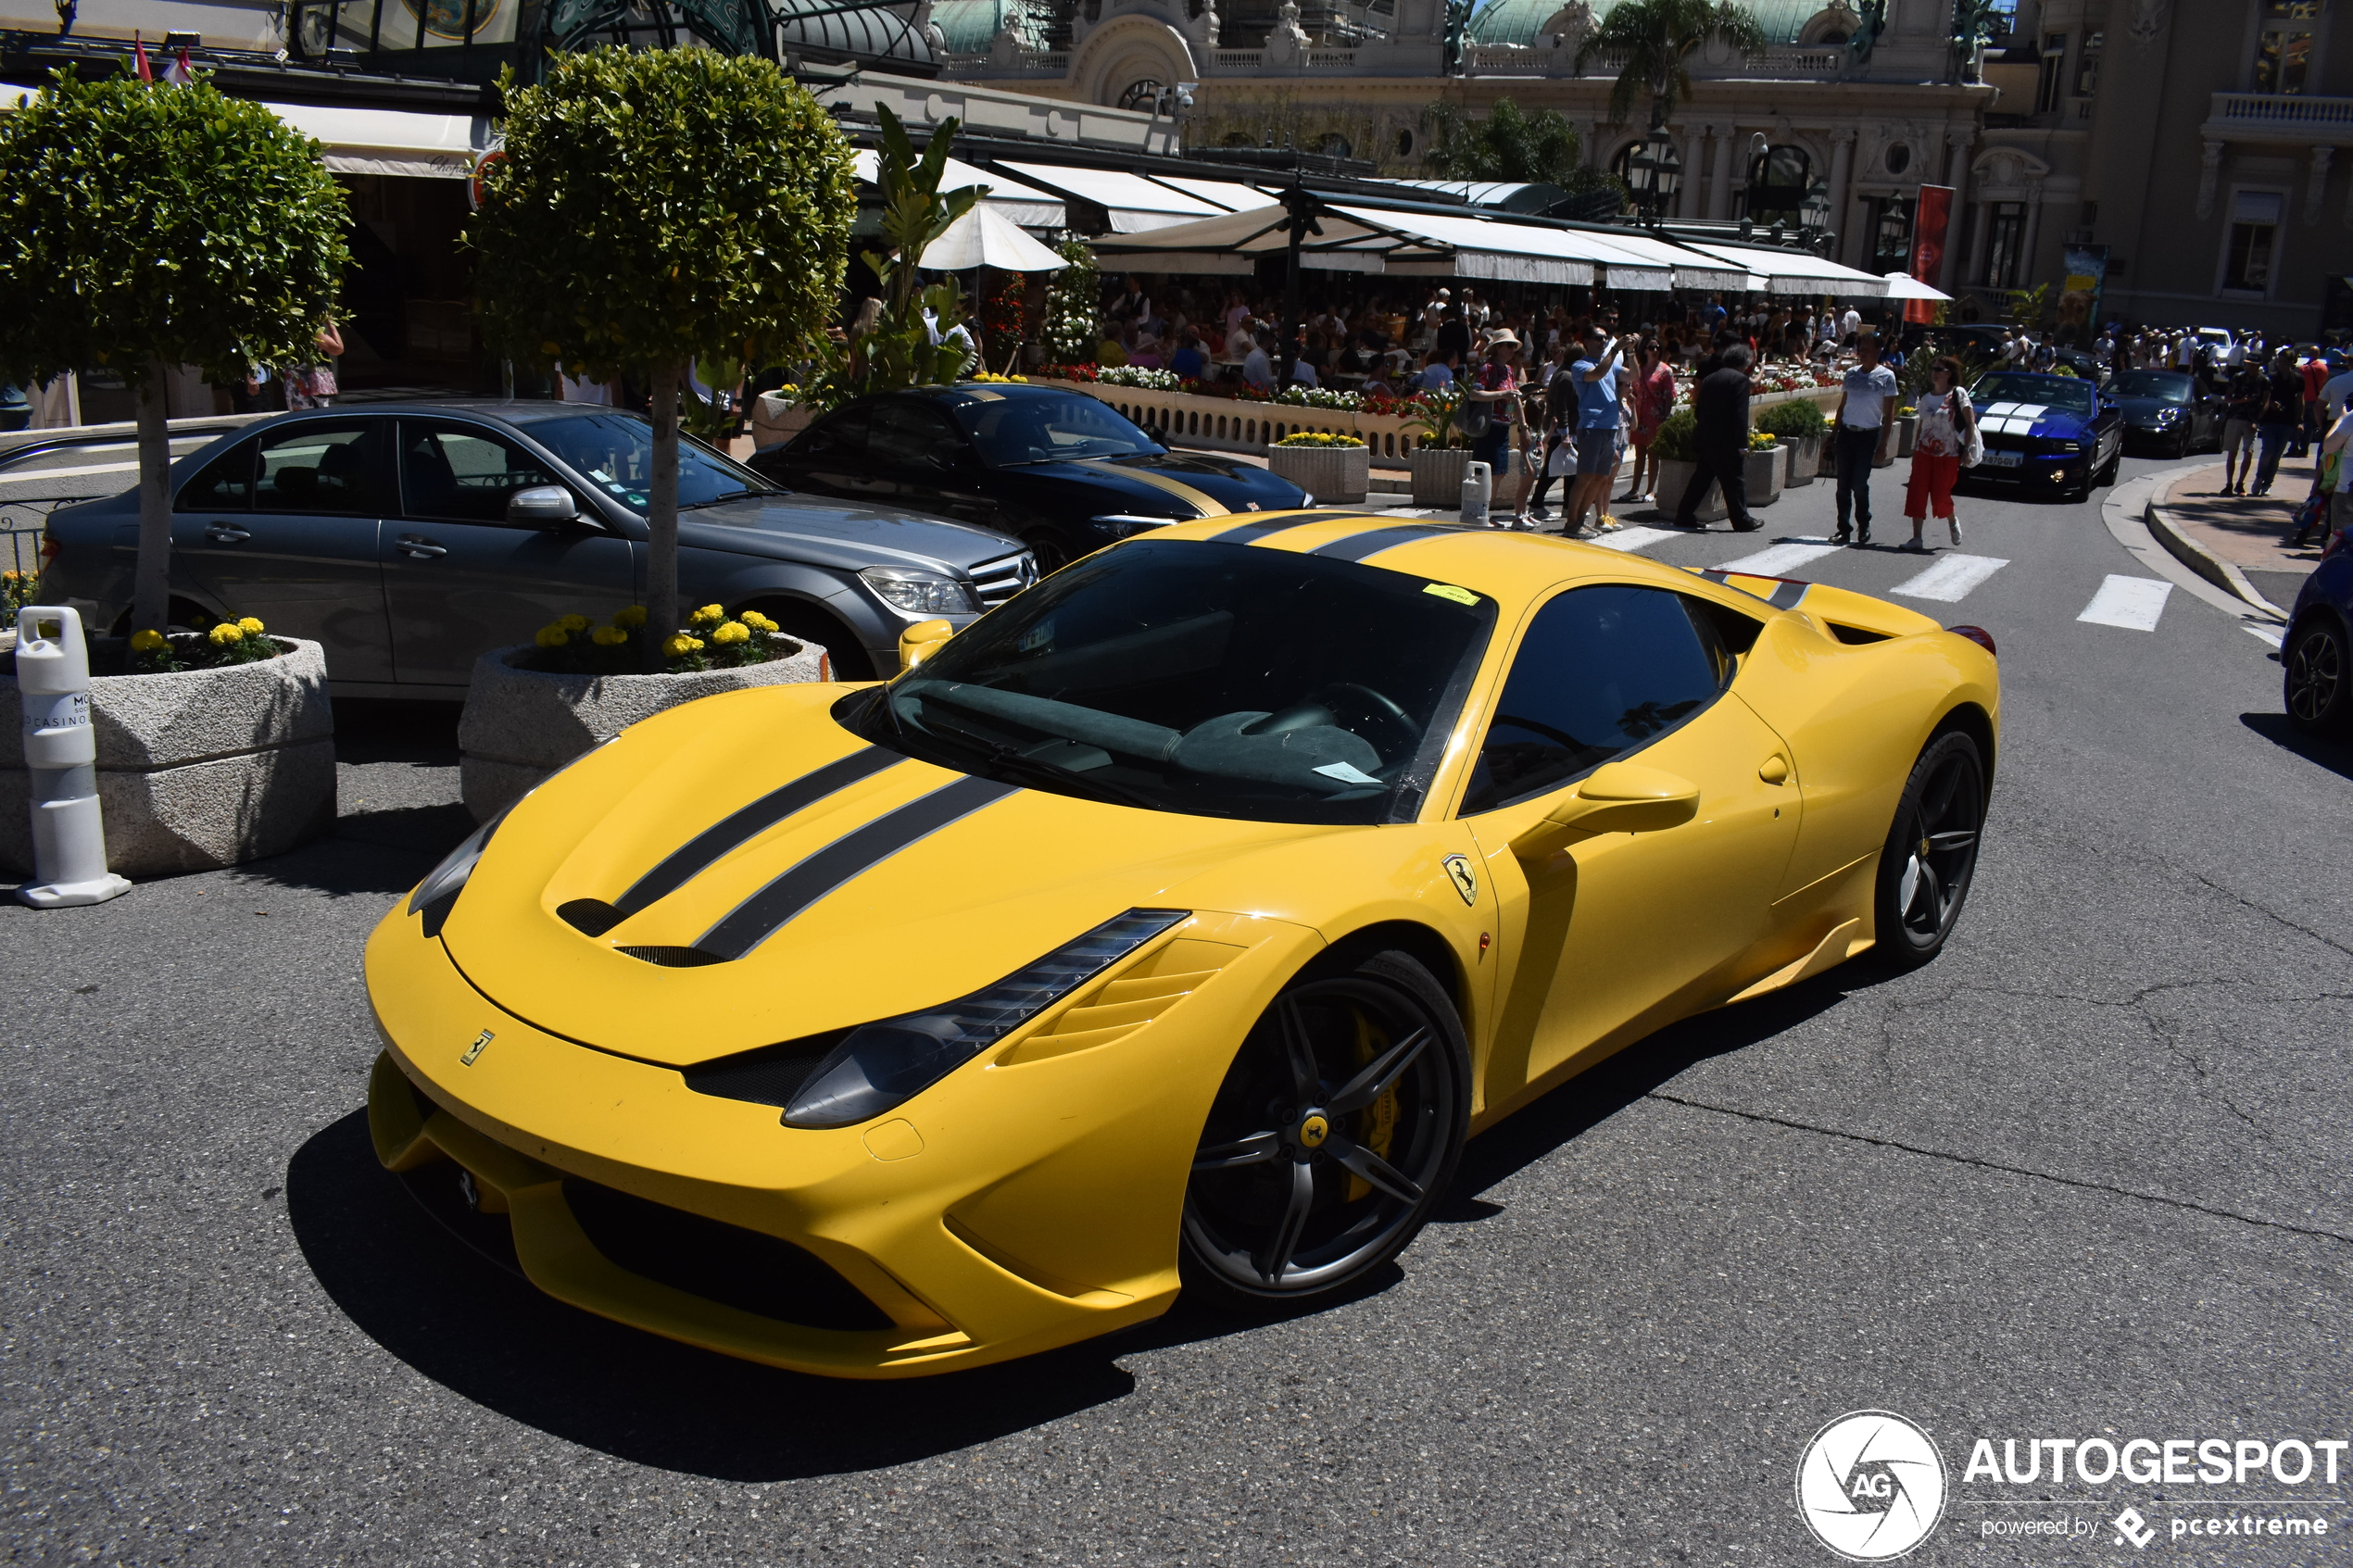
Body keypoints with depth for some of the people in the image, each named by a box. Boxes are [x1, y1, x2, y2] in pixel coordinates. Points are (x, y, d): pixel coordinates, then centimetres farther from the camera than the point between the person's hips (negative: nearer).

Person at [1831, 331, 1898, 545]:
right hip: (1846, 432, 4)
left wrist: (1883, 444, -8)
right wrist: (1833, 435, 11)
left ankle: (1864, 527, 11)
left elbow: (1888, 414, -2)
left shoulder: (1886, 376, -1)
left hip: (1868, 435, -4)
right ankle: (1843, 528, 9)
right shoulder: (1851, 374, 11)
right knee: (1843, 484, 2)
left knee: (1859, 484, -7)